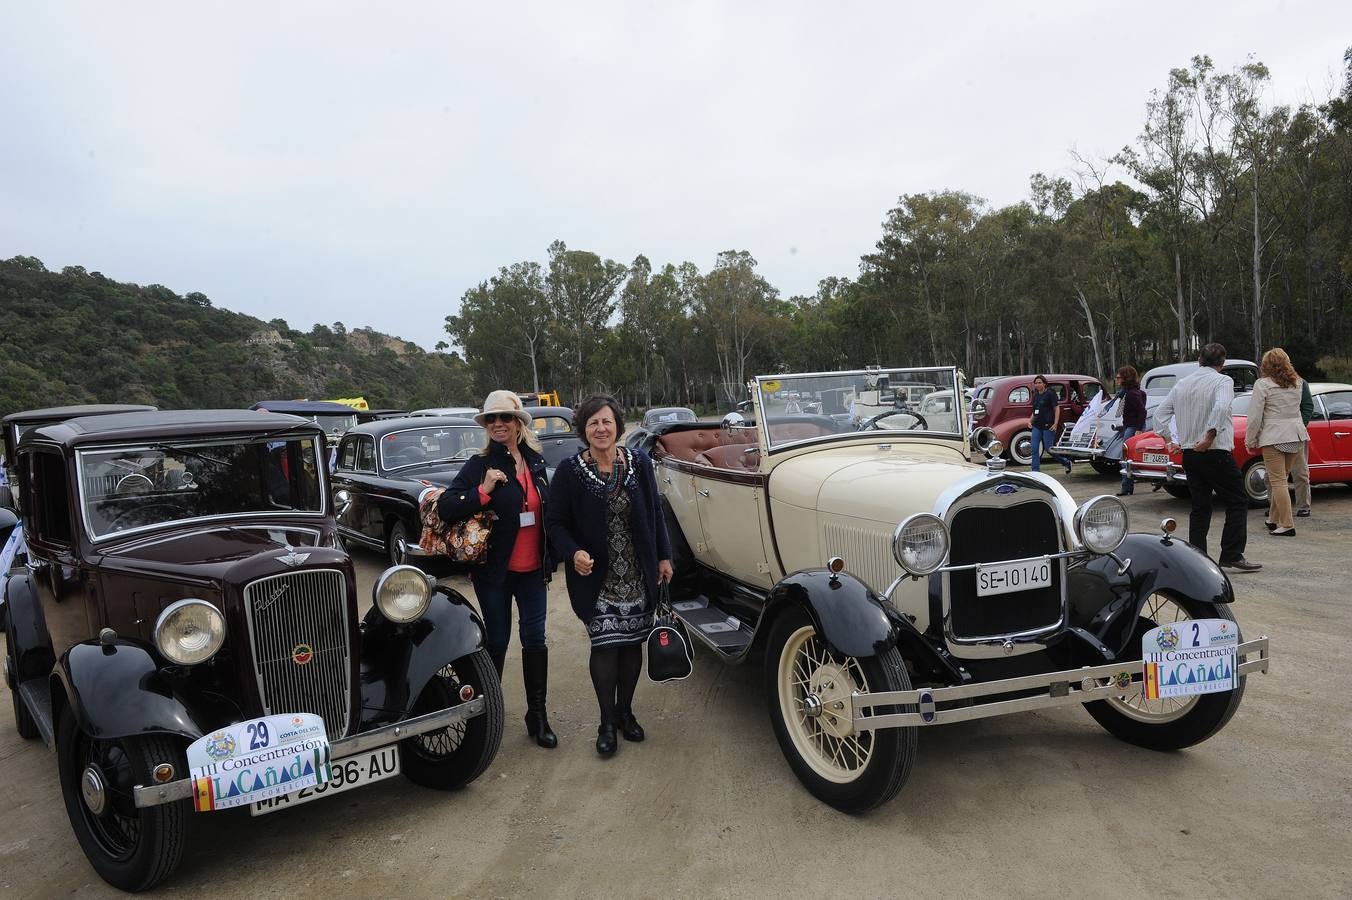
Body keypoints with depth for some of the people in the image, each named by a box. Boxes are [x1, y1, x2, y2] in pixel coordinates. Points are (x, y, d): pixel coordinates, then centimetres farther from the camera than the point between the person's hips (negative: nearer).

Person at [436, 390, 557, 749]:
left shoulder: (536, 462, 4)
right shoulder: (480, 465, -8)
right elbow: (445, 509, -16)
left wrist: (550, 557, 13)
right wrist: (483, 491, -27)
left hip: (532, 569, 3)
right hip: (494, 571, -3)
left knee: (535, 639, 6)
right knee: (497, 641, 8)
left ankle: (537, 715, 18)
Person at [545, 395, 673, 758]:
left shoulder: (639, 462, -1)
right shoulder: (569, 471, -8)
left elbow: (655, 513, 7)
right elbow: (555, 522, -4)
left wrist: (663, 557, 7)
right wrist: (573, 553, -21)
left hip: (638, 575, 3)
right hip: (596, 577, -2)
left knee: (632, 642, 10)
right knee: (605, 644, -1)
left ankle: (625, 711, 30)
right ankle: (607, 722, 17)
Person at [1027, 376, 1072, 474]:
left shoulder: (1050, 393, -5)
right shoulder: (1035, 395, 14)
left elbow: (1057, 409, -9)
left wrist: (1055, 424, -17)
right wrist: (1030, 420, 8)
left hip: (1048, 426, -6)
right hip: (1036, 426, 6)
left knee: (1049, 449, -2)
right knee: (1035, 449, -2)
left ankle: (1066, 462, 21)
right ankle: (1035, 472, 1)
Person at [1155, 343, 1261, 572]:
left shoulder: (1182, 384, 11)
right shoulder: (1222, 381, -7)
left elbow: (1161, 413, 9)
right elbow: (1221, 408, -26)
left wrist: (1168, 439, 11)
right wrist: (1209, 438, -22)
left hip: (1189, 453, 6)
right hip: (1216, 452, -6)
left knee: (1200, 507, 12)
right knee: (1237, 503, 4)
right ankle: (1232, 557, 0)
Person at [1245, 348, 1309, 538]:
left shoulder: (1262, 384, -8)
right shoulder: (1297, 383, 11)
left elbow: (1255, 416, -9)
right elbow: (1296, 409, 18)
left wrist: (1251, 441, 0)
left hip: (1274, 437, -6)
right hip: (1296, 436, 6)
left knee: (1278, 481, -3)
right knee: (1279, 479, 15)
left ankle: (1287, 525, -6)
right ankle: (1273, 520, 23)